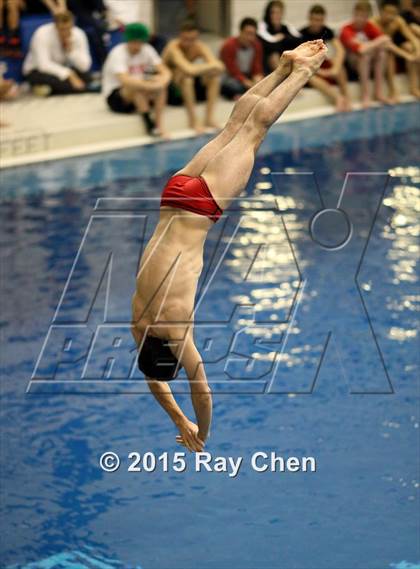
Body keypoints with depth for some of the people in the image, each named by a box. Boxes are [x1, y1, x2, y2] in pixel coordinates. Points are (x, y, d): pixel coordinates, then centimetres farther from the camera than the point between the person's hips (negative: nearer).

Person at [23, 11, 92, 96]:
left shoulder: (79, 34, -13)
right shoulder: (43, 34, -25)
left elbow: (85, 66, -17)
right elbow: (44, 64, -33)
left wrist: (71, 51, -32)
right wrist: (69, 75, -39)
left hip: (63, 70, 5)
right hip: (39, 71, -5)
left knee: (86, 75, -27)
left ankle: (48, 89, -16)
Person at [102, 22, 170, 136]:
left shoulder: (147, 50, -3)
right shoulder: (118, 53, -21)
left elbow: (165, 72, -9)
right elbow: (125, 80, -37)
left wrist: (162, 80, -32)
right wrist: (149, 85, -43)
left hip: (139, 94, 6)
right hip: (115, 97, -6)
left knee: (161, 86, -22)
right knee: (136, 86, -36)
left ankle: (158, 124, -28)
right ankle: (148, 123, -34)